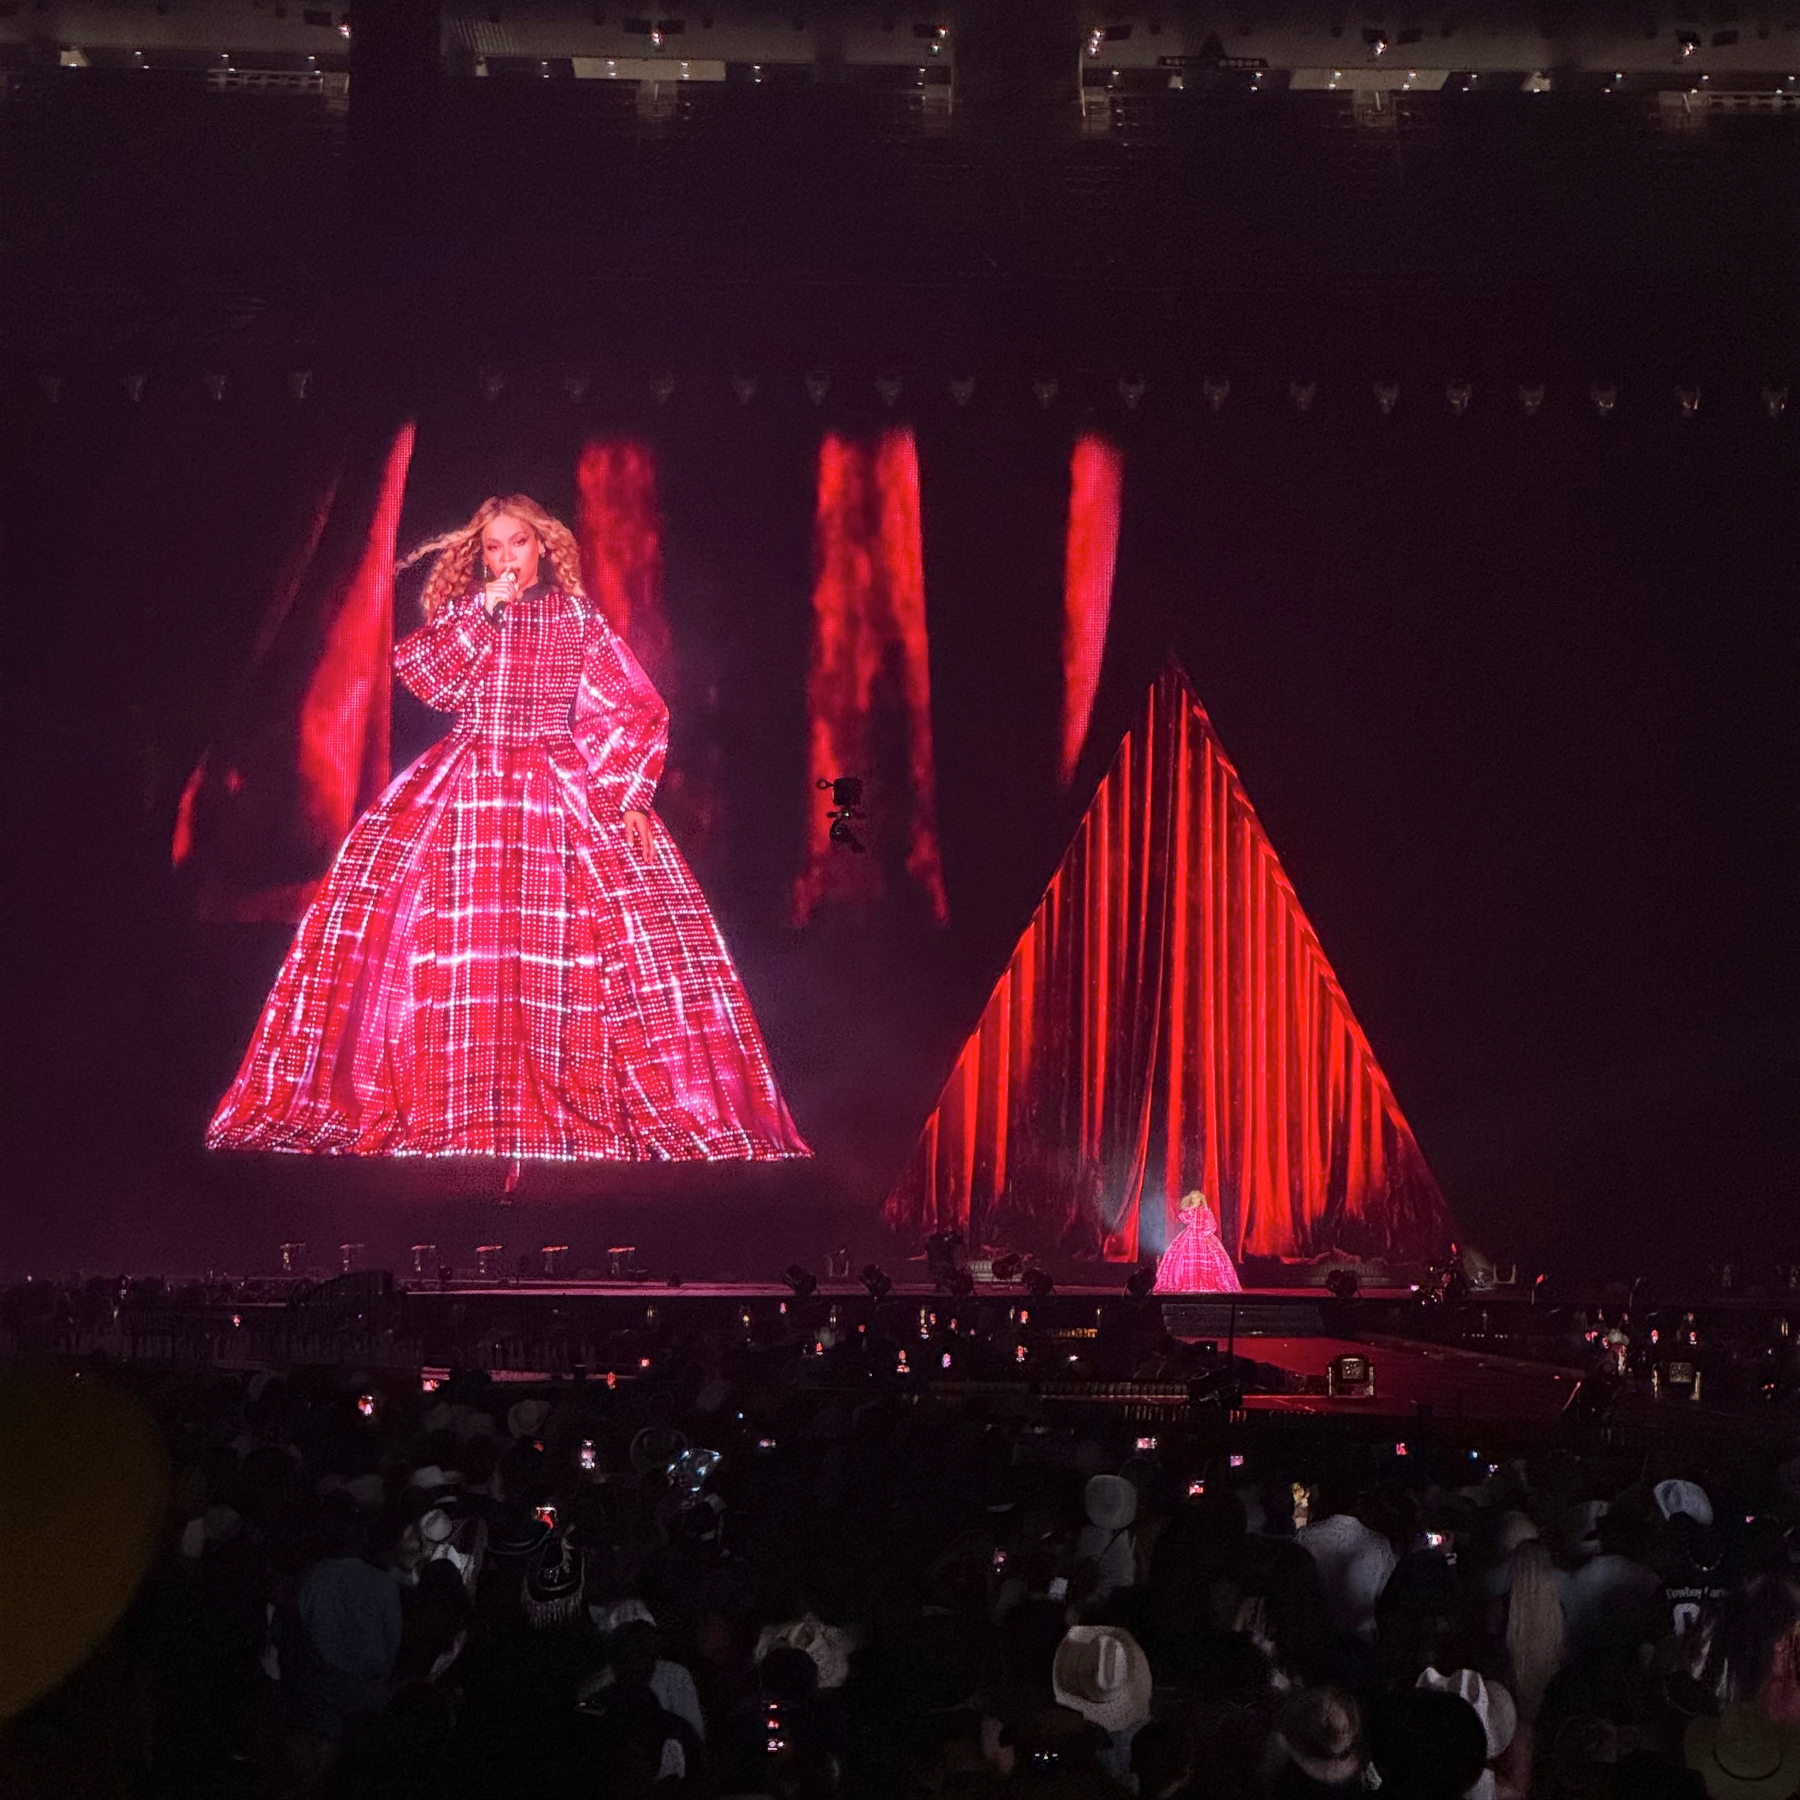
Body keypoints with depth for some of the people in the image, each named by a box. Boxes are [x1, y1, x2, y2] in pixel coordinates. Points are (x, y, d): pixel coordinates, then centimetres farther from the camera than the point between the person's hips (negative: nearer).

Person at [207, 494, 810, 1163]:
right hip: (465, 791, 1)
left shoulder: (577, 619, 7)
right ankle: (458, 1103, -6)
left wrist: (627, 793, -7)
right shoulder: (463, 617, 12)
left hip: (561, 793, -1)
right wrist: (483, 609, -9)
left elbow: (636, 712, 3)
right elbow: (423, 677, -6)